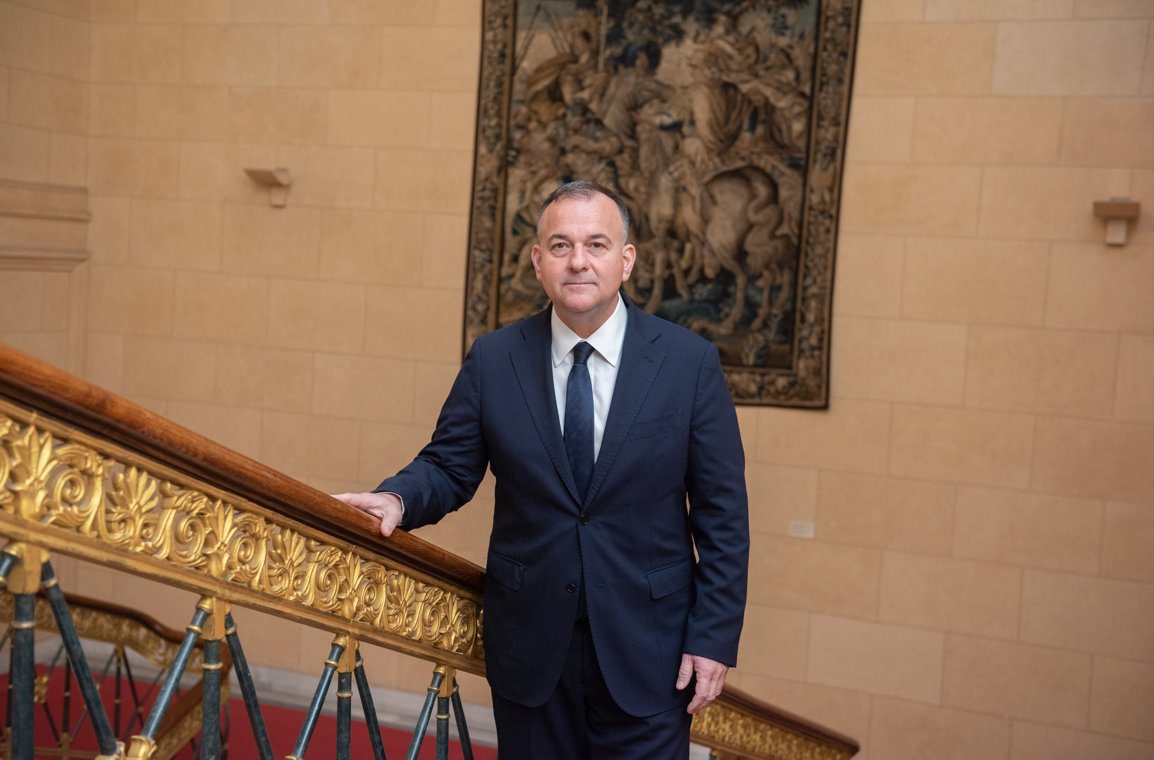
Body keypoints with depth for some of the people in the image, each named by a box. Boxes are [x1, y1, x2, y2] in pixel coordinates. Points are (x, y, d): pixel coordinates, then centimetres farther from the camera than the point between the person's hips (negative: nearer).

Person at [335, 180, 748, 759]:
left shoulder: (691, 362, -6)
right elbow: (449, 466, 5)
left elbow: (722, 514, -4)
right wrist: (399, 498, -18)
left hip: (647, 650, -1)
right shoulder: (492, 360, -2)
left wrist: (714, 638, -7)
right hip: (529, 647, 2)